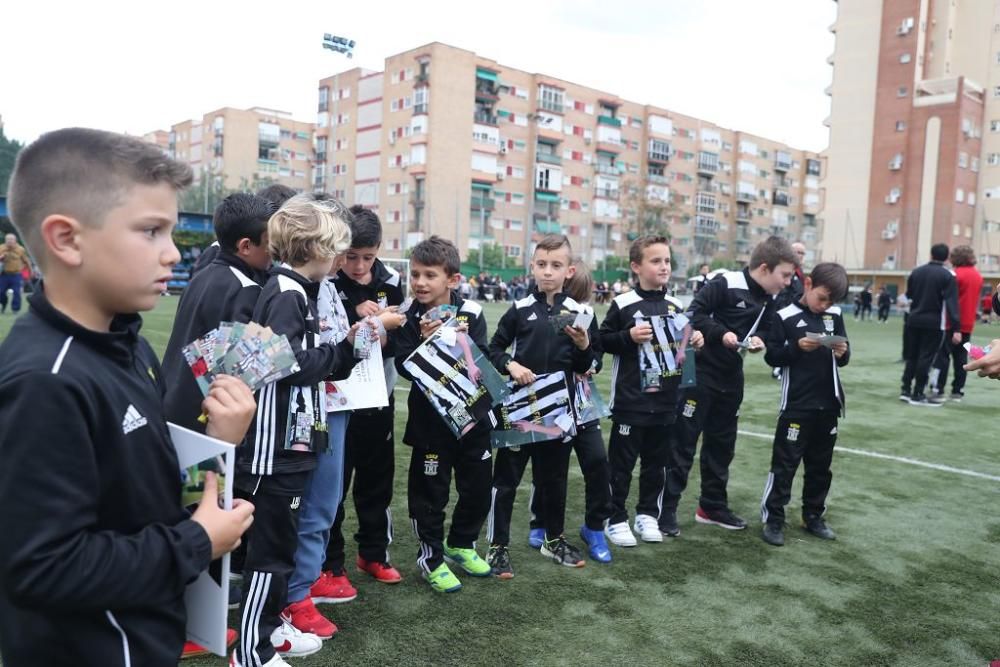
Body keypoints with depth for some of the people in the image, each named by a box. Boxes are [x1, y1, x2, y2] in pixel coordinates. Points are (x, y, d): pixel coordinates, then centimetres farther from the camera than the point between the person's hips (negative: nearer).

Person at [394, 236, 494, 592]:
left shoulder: (471, 312, -5)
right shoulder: (409, 316, -8)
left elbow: (483, 362, -8)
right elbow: (405, 368, -13)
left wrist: (463, 341, -25)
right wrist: (424, 342, -27)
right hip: (430, 417, -3)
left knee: (478, 484, 14)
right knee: (431, 488, 5)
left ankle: (461, 544, 37)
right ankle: (431, 556, 24)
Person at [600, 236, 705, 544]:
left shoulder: (675, 306, 8)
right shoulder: (623, 304, -8)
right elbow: (603, 340, -6)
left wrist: (694, 342, 0)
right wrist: (629, 336, -21)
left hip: (665, 402, 5)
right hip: (631, 402, -5)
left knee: (656, 463, 15)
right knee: (622, 463, 4)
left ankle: (647, 514, 30)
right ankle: (616, 519, 17)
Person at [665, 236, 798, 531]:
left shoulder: (769, 300, 6)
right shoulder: (726, 284, -17)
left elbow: (763, 328, 15)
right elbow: (694, 313, -18)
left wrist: (758, 339, -6)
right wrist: (721, 333, -27)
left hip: (732, 378, 8)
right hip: (700, 373, -8)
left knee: (722, 443, 15)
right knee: (683, 441, -3)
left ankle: (712, 506, 28)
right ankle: (666, 507, 6)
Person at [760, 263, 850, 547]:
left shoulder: (835, 315, 5)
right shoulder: (785, 316, -8)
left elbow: (843, 359, 11)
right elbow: (771, 356, -8)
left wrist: (842, 353, -11)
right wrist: (797, 347, -23)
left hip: (828, 405, 5)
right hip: (796, 405, -5)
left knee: (820, 466, 15)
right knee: (784, 464, 0)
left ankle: (813, 517, 29)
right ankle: (773, 519, 9)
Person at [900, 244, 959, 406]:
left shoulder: (916, 272, 5)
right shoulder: (947, 276, -8)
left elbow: (908, 295, 13)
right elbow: (952, 303, -14)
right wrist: (956, 329, -16)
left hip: (913, 321, 4)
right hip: (934, 324, -4)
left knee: (911, 356, 13)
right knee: (926, 358, 1)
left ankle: (905, 390, 13)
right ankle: (917, 394, 3)